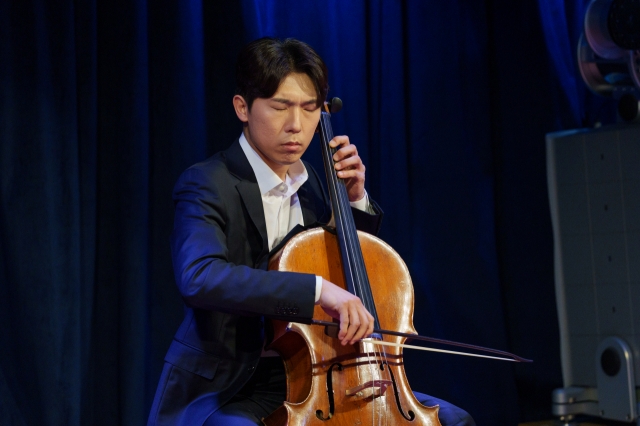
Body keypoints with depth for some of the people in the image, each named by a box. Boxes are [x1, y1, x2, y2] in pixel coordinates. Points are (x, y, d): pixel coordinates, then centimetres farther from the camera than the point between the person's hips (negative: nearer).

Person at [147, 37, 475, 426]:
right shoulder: (207, 185, -12)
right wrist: (317, 288, -39)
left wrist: (355, 199, 6)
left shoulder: (310, 184, 11)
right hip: (226, 390, -7)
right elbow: (199, 278, -33)